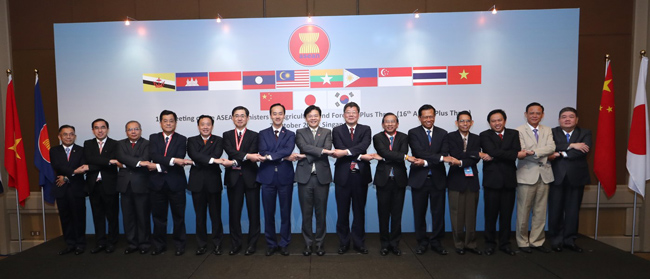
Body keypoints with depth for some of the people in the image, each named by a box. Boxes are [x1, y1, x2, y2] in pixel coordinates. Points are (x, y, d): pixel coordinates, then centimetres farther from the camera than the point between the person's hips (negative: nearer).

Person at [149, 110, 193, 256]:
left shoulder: (181, 139, 2)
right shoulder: (153, 138, 8)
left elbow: (179, 159, -12)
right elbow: (153, 155, -11)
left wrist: (159, 166, -15)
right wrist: (173, 160, -25)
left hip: (176, 183, -2)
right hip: (158, 183, 2)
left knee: (178, 215, 5)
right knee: (158, 215, 10)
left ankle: (179, 245, 18)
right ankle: (160, 245, 24)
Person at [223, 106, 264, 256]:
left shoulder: (254, 135, 5)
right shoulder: (227, 135, 10)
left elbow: (252, 155, -9)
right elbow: (230, 151, -9)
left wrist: (234, 162, -19)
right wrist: (246, 156, -24)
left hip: (250, 178, -2)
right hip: (233, 178, 2)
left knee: (253, 211, 4)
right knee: (234, 212, 8)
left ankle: (252, 243, 17)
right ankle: (236, 244, 21)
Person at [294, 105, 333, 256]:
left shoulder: (327, 132, 9)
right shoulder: (300, 132, 8)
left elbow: (327, 150, -8)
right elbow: (304, 147, -12)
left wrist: (308, 155, -14)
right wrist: (322, 150, -21)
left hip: (322, 177, 0)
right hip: (304, 177, 0)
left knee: (321, 212, 7)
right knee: (306, 213, 7)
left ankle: (320, 242, 22)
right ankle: (308, 243, 21)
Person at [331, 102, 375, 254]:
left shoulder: (365, 130, 6)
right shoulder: (337, 130, 4)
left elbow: (364, 145, -14)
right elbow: (339, 149, -11)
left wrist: (346, 152, -26)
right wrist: (361, 156, -20)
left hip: (360, 175, 1)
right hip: (343, 176, 0)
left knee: (359, 210, 11)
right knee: (342, 211, 8)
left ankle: (359, 242, 24)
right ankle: (344, 243, 23)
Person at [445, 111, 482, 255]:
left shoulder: (476, 138, 10)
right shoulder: (451, 137, 0)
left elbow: (476, 159, -4)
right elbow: (455, 154, -14)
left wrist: (462, 162, -18)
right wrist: (476, 154, -12)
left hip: (471, 179, 3)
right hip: (456, 179, -3)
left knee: (471, 213, 7)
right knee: (457, 213, 2)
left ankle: (470, 244, 19)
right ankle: (459, 244, 15)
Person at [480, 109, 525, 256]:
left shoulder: (514, 134, 8)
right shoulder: (485, 135, 0)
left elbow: (517, 152, -8)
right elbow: (493, 152, -16)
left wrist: (494, 156, -15)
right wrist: (515, 154, -13)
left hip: (509, 180, 3)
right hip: (492, 180, -2)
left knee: (507, 214, 9)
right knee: (491, 214, 5)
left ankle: (505, 243, 23)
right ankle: (490, 243, 19)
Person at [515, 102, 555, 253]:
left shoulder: (547, 130, 13)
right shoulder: (519, 131, -1)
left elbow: (551, 147, -6)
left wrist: (533, 152, -19)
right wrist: (544, 154, -13)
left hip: (544, 175, 4)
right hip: (527, 175, -4)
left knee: (540, 211, 10)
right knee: (523, 211, 1)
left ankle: (537, 241, 21)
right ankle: (523, 242, 14)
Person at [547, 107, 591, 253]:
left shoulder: (585, 133, 6)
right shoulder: (552, 133, 3)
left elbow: (584, 150, -12)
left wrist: (561, 154, -16)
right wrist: (571, 146, -20)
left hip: (576, 177, 2)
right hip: (557, 177, -1)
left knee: (573, 210, 8)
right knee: (556, 210, 4)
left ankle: (569, 240, 21)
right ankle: (556, 240, 15)